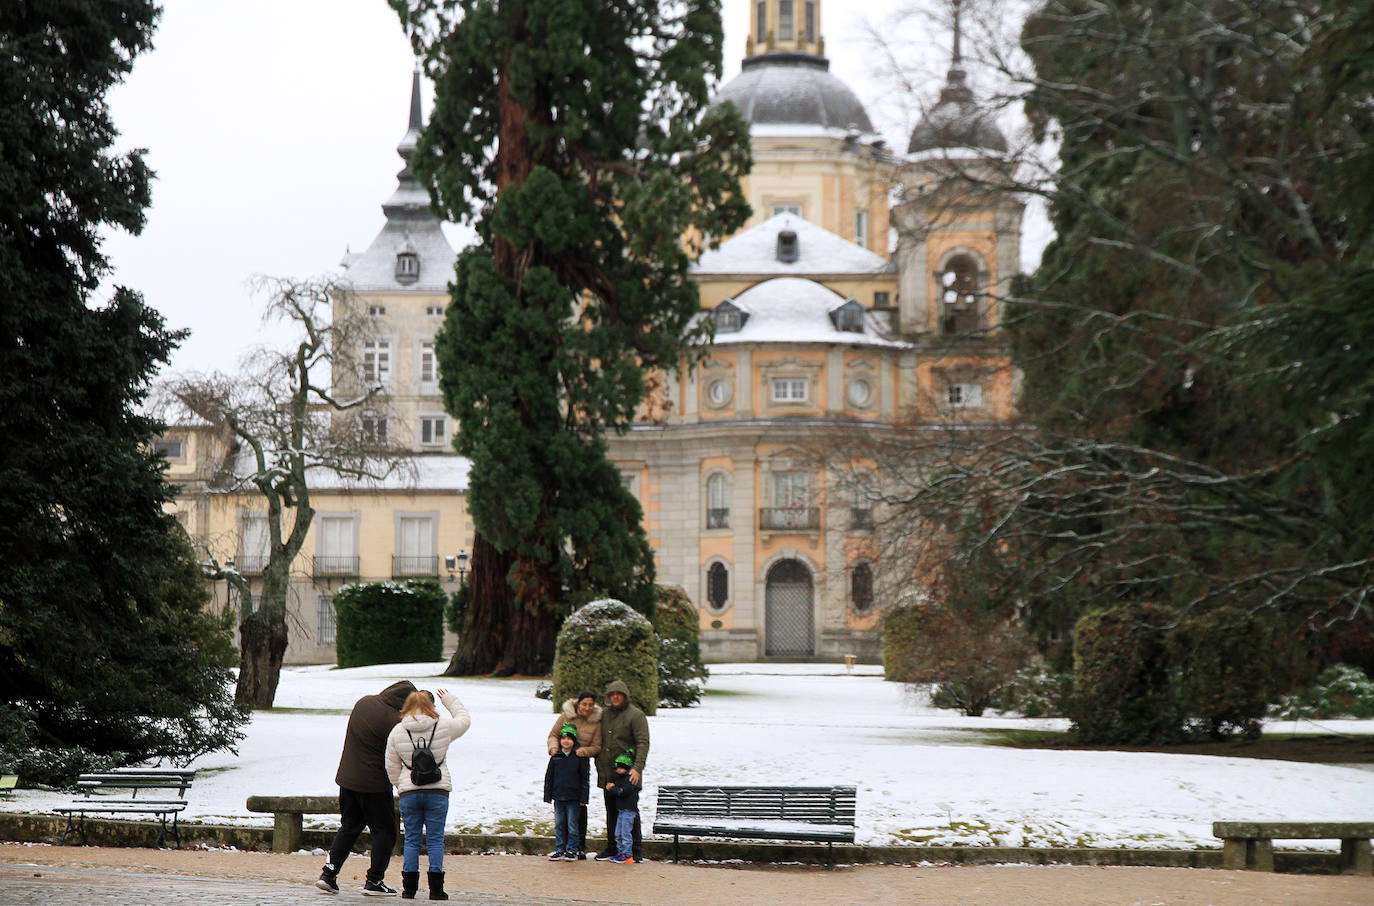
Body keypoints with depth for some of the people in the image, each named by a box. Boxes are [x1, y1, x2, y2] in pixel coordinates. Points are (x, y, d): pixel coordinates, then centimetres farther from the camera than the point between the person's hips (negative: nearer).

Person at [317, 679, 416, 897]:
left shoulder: (363, 702, 7)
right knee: (384, 831, 5)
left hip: (346, 779, 7)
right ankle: (374, 881, 3)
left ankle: (329, 872, 8)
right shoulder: (394, 721, -17)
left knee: (348, 827, 17)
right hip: (375, 784, -7)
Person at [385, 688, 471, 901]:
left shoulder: (397, 732, 1)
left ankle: (409, 887, 8)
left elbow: (392, 767, 7)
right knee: (435, 839, 3)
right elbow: (464, 720, 19)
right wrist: (450, 700, 30)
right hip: (438, 791, -1)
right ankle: (435, 888, 1)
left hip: (409, 793, 1)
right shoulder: (443, 727, -2)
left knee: (411, 840, 9)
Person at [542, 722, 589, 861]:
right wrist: (547, 795, 6)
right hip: (558, 797, 4)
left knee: (572, 825, 1)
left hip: (573, 797, -3)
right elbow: (549, 776, 10)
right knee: (559, 824, 8)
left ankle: (572, 850, 11)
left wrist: (583, 798, -6)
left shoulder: (580, 756, -5)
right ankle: (560, 850, 16)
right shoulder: (556, 756, 4)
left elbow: (585, 778, -3)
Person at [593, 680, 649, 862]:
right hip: (607, 774, 6)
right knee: (611, 811, 10)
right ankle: (611, 848, 17)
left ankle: (636, 851, 2)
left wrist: (637, 768, -26)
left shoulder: (636, 715, -7)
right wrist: (599, 765, 13)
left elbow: (643, 743, -15)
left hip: (628, 774, -6)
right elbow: (599, 742, 22)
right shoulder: (604, 714, 13)